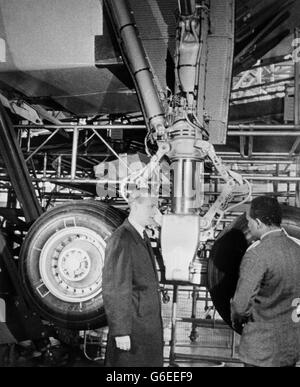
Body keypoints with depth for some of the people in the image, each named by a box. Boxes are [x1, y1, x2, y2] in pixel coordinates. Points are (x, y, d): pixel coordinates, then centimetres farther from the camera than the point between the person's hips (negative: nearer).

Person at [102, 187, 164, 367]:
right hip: (132, 328, -9)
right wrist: (121, 331, -20)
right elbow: (114, 290, -20)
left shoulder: (143, 237, 10)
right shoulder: (121, 240, -18)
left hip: (149, 325, 9)